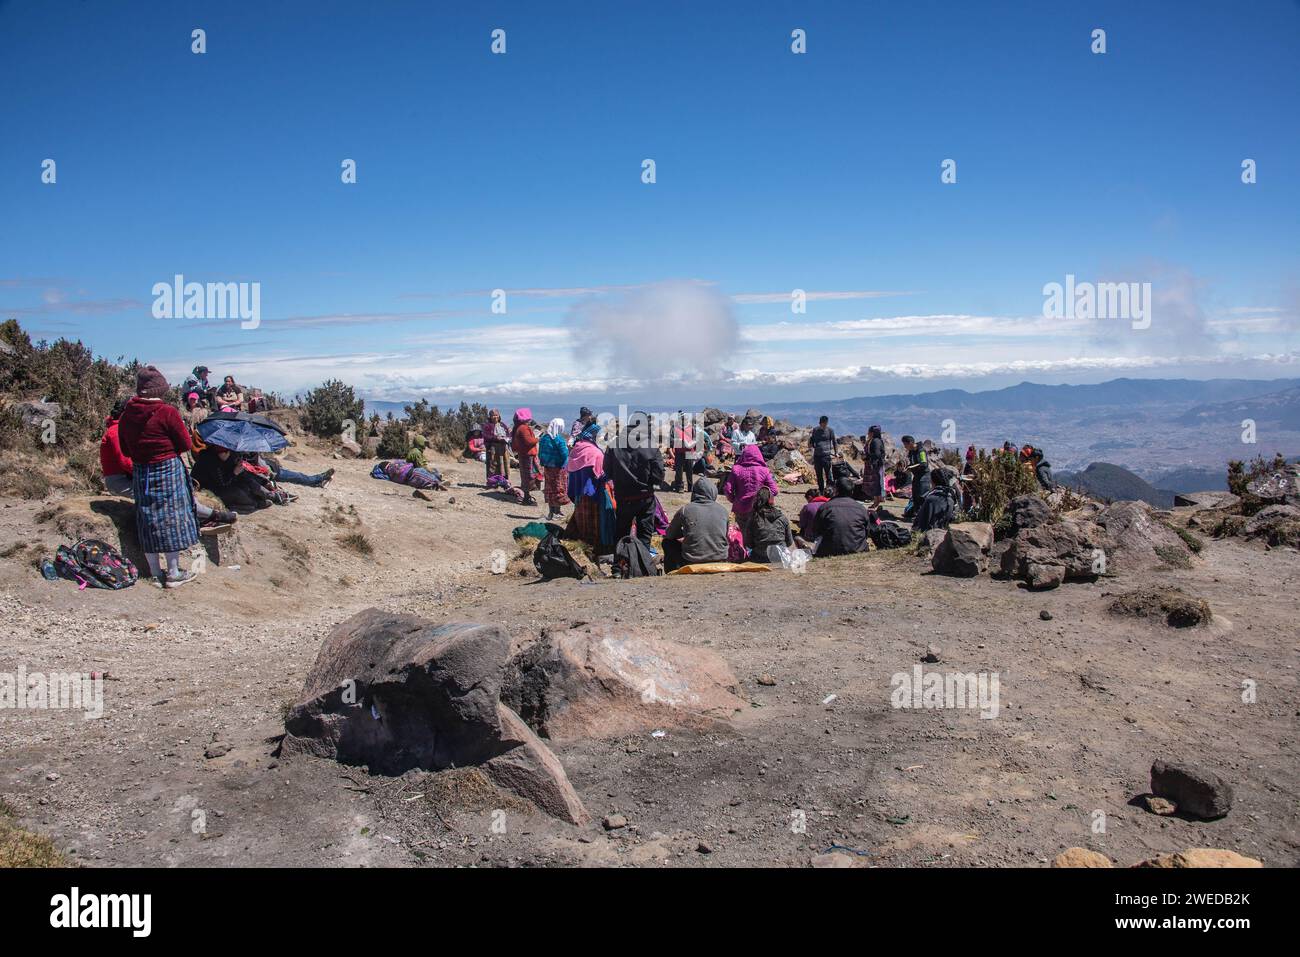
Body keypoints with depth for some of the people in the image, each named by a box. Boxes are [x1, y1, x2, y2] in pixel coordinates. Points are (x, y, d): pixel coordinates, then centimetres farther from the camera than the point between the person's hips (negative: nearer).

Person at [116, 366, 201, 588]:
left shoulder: (126, 415, 2)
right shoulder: (168, 413, -15)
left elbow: (125, 450, 11)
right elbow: (185, 445, -9)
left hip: (140, 473, 5)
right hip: (168, 470, -5)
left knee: (148, 522, 11)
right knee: (171, 519, 4)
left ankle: (155, 573, 19)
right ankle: (173, 574, 8)